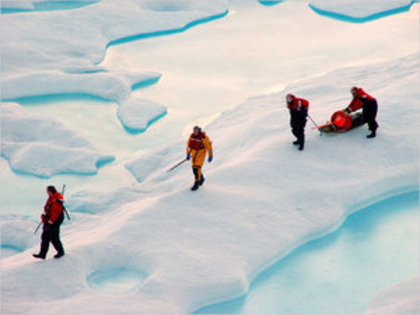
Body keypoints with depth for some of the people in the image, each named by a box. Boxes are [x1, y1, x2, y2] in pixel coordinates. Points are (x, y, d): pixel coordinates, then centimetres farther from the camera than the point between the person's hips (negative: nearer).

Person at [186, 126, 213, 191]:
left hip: (201, 153, -6)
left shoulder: (203, 137, -24)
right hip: (194, 152, 6)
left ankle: (196, 184, -10)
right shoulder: (192, 136, -6)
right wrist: (188, 153, 12)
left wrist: (210, 156, -12)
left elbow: (209, 146, -16)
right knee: (194, 167, 12)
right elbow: (189, 144, 9)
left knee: (197, 167, -17)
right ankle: (201, 178, 40)